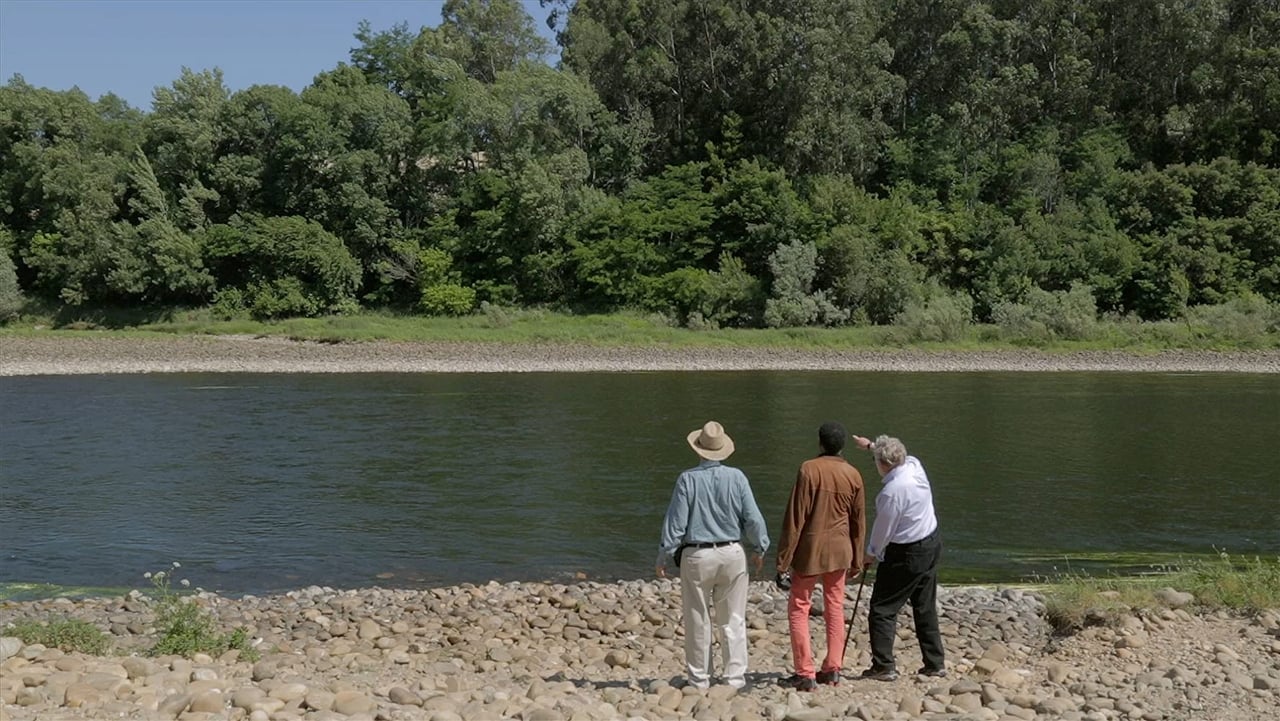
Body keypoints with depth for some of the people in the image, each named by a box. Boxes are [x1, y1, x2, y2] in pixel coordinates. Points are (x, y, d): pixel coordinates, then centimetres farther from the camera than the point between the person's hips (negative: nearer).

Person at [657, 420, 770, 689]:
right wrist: (760, 549, 16)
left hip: (697, 556, -1)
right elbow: (753, 519, 0)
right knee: (733, 620, 9)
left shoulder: (688, 479, -7)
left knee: (698, 621, 7)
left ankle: (699, 679, 12)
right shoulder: (736, 477, -2)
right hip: (732, 554, 2)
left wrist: (664, 557, 3)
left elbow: (675, 523, -5)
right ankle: (735, 677, 8)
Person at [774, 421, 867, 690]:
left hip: (810, 548, -4)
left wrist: (783, 559, -9)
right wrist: (857, 560, 20)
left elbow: (795, 517, -14)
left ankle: (805, 674, -1)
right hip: (839, 549, 5)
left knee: (798, 608, 3)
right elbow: (859, 522, 9)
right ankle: (833, 669, 16)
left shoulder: (809, 469, -13)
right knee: (835, 607, 14)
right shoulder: (853, 475, 1)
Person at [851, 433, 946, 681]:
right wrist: (871, 445, 34)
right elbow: (898, 456, 22)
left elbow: (883, 529, -13)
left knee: (883, 609, -1)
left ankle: (883, 666, -2)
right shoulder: (914, 465, -4)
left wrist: (871, 554, 4)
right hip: (931, 544, 9)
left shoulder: (892, 491, -25)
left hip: (906, 554, -9)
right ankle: (935, 663, 20)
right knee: (926, 608, 16)